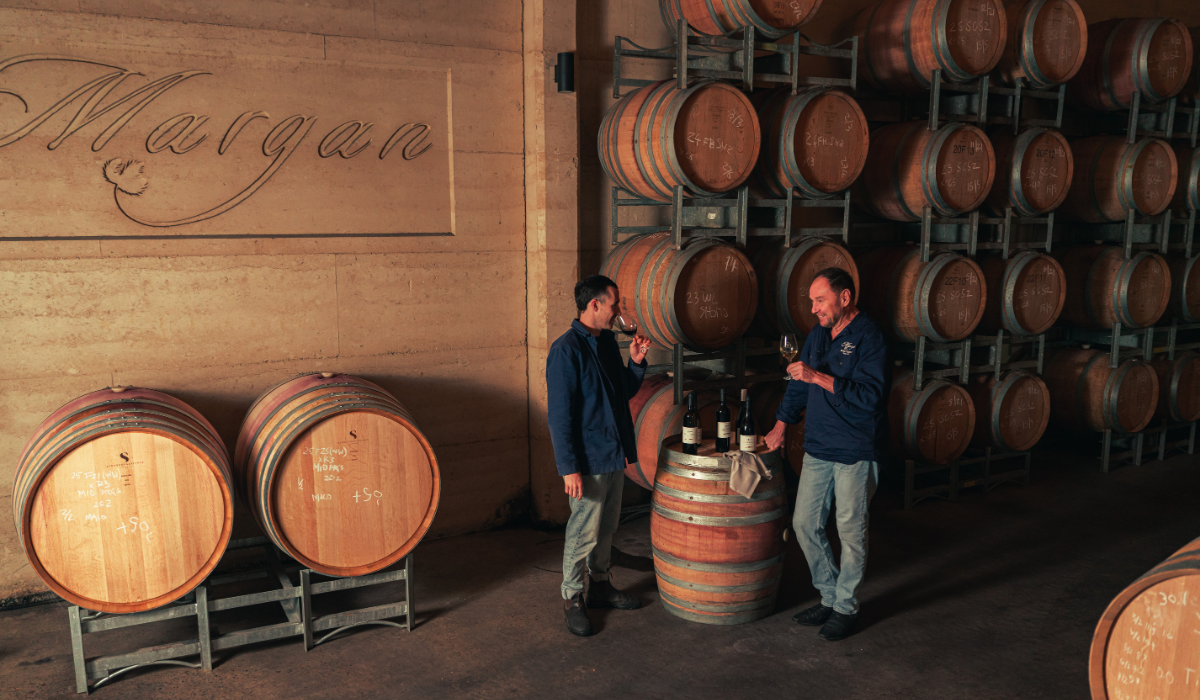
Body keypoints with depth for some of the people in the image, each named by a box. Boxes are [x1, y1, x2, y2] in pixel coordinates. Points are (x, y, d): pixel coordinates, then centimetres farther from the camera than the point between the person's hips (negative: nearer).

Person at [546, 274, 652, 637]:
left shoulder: (607, 340, 9)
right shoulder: (567, 349, -17)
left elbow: (625, 392, 19)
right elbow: (560, 414, -19)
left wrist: (636, 362, 1)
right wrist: (569, 468, -21)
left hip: (614, 453, 8)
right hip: (588, 460, -8)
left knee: (607, 527, 19)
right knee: (584, 532, 1)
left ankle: (600, 585, 34)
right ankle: (572, 598, 16)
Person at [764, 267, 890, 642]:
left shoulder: (869, 338, -14)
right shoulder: (819, 334, 10)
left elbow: (869, 396, -25)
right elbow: (799, 385, 21)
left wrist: (818, 377, -28)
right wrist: (780, 426, 18)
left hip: (856, 455, -8)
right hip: (817, 449, 8)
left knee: (851, 532, 4)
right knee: (804, 524, 11)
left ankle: (845, 607, 20)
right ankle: (829, 596, 27)